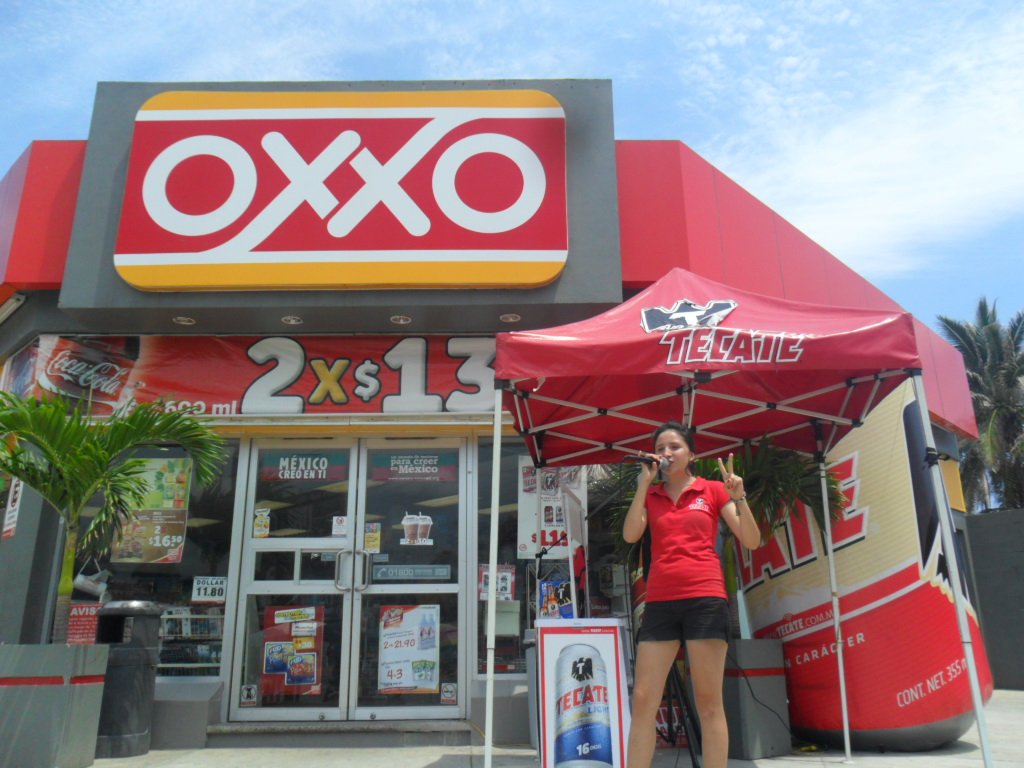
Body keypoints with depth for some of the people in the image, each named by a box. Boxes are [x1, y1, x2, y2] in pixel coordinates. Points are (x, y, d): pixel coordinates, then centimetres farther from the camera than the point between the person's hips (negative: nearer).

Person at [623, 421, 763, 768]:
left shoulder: (713, 490, 6)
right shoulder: (650, 495, 13)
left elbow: (751, 541, 1)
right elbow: (630, 535, -4)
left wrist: (739, 497, -14)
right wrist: (644, 482, -6)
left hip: (705, 599, -3)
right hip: (659, 602, 3)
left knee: (709, 703, 0)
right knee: (643, 699, 1)